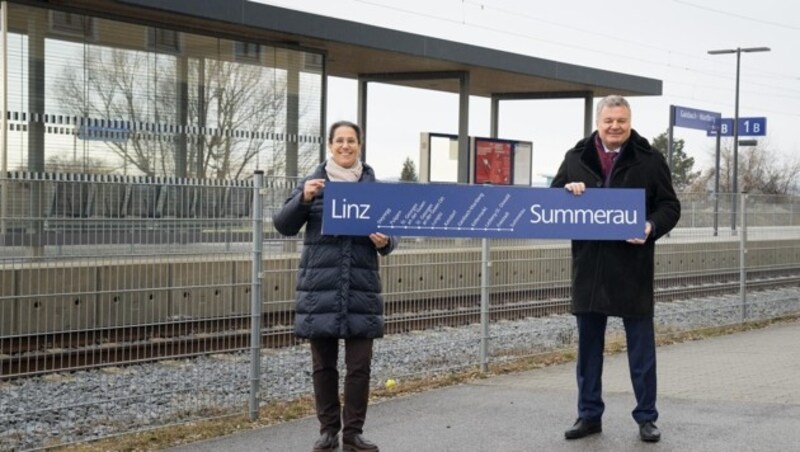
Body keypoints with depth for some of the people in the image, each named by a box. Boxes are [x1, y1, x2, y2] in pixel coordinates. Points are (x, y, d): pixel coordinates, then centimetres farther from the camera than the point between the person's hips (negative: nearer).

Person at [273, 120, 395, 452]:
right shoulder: (313, 183, 4)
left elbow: (390, 234, 10)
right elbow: (284, 226, -1)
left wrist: (385, 243, -13)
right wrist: (303, 199, -17)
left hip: (361, 289, 0)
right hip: (320, 287, 0)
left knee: (359, 365, 0)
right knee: (323, 365, 7)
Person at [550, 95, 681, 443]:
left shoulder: (649, 159, -1)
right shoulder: (576, 158, 7)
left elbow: (670, 206, 1)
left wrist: (652, 227, -19)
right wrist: (567, 190, -10)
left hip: (632, 267, -3)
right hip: (589, 266, 3)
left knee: (641, 346, 4)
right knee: (588, 345, 10)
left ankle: (646, 417, 14)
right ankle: (589, 415, 20)